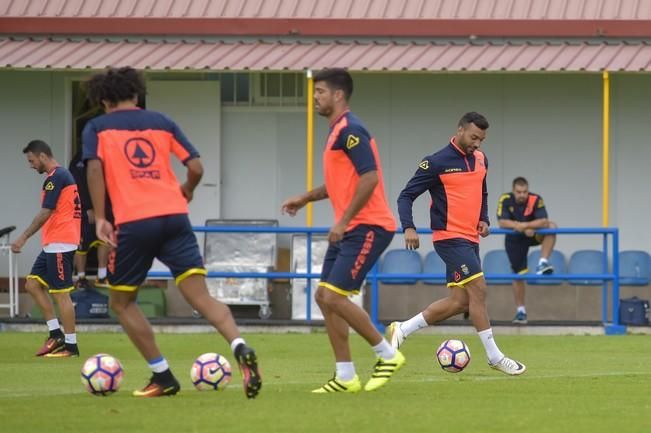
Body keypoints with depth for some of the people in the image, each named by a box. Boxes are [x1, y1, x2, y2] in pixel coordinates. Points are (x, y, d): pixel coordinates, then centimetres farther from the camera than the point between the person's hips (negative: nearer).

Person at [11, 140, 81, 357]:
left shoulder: (56, 178, -14)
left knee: (61, 293, -7)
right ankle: (56, 334, 10)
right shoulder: (62, 175, 17)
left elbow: (45, 213, -18)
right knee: (33, 284, 10)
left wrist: (23, 238, -14)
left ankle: (71, 345, -3)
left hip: (60, 244, -10)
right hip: (53, 245, 10)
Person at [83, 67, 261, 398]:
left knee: (121, 302, 16)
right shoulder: (161, 122, 17)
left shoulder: (97, 128, 10)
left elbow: (95, 168, -8)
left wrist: (100, 218, -7)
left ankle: (163, 377, 13)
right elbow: (196, 168, 11)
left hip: (133, 223, -3)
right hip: (175, 218, 3)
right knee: (201, 296, -4)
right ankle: (241, 349, -30)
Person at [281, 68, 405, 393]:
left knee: (334, 297, -13)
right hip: (350, 229, 10)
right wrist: (305, 198, 22)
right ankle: (345, 377, 9)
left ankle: (388, 355, 1)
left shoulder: (350, 130, -15)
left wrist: (344, 220, -22)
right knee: (323, 296, 6)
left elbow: (369, 178, -23)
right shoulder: (337, 131, 17)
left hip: (368, 228, -10)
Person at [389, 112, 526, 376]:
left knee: (460, 301, 5)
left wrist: (483, 219, 8)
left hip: (470, 240, 8)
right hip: (450, 237, -8)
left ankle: (402, 330, 16)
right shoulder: (437, 163, -10)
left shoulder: (480, 159, 11)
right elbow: (406, 196, -7)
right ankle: (494, 356, -8)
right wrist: (409, 228, -21)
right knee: (478, 289, -14)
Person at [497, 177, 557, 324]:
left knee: (552, 226, -29)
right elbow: (502, 223, -27)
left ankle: (543, 262, -28)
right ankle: (520, 311, 14)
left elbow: (543, 221, -33)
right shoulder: (505, 200, -21)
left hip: (533, 234, 0)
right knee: (518, 275, 2)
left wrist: (525, 225, -44)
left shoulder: (536, 200, -23)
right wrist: (518, 226, -42)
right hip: (514, 240, 0)